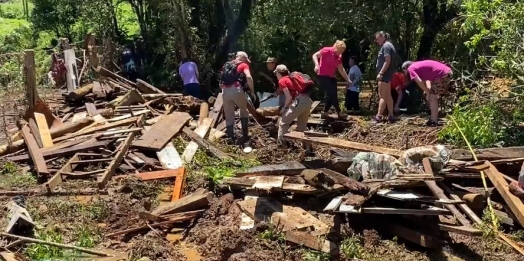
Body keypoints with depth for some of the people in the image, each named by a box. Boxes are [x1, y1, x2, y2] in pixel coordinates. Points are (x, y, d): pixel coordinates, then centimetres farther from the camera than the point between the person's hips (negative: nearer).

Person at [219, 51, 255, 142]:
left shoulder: (227, 65, 26)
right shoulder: (244, 65, 9)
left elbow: (221, 82, 22)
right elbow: (249, 77, -10)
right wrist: (252, 91, -4)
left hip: (225, 91, 4)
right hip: (236, 90, -4)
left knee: (229, 117, 11)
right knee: (244, 111, 19)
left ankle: (231, 138, 10)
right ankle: (245, 135, 14)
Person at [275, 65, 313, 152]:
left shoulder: (282, 81, 2)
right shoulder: (292, 77, 26)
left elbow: (289, 97, -7)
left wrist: (284, 108, 7)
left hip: (299, 101, -8)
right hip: (308, 100, 8)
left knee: (283, 122, 7)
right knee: (302, 125, 22)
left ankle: (281, 144, 6)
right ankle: (308, 147, 19)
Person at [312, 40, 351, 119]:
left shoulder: (339, 57, 8)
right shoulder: (327, 50, -13)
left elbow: (341, 69, 15)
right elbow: (315, 55, -17)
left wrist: (347, 79, 15)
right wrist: (317, 65, -34)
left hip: (331, 77, 8)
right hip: (322, 76, -8)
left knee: (332, 94, 6)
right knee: (332, 94, -11)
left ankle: (325, 113, 14)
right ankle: (339, 113, -6)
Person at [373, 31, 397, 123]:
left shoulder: (386, 46, -12)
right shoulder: (387, 46, 19)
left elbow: (387, 61, -21)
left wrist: (380, 73, -24)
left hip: (385, 74, -11)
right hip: (387, 74, 11)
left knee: (382, 96, -12)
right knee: (388, 95, 11)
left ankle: (378, 117, -14)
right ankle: (390, 116, 13)